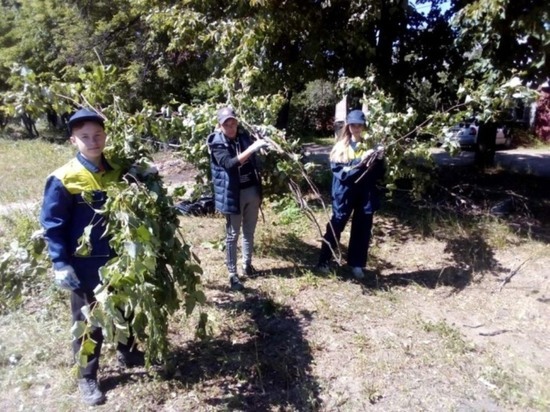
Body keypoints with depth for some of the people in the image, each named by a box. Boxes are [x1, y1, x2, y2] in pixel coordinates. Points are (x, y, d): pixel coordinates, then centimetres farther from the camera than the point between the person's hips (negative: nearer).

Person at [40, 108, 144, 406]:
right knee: (88, 321, 10)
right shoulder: (63, 179, -14)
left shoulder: (117, 171, 1)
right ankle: (87, 377, 28)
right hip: (85, 264, -5)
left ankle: (127, 353, 44)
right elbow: (52, 224, -12)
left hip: (120, 258, 5)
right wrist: (60, 264, -16)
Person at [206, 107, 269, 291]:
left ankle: (247, 264, 35)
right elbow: (230, 163, -31)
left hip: (252, 190, 6)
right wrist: (252, 148, -36)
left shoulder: (244, 136, 4)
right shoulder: (217, 143, -12)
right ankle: (232, 274, 14)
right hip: (233, 194, -5)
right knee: (232, 235, 4)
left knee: (249, 232, 18)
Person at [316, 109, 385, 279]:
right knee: (335, 228, 6)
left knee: (362, 230, 9)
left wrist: (380, 159, -14)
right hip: (344, 194, -2)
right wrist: (360, 161, -23)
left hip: (366, 195, 2)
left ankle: (357, 264, 23)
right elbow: (339, 171, -13)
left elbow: (379, 174, 5)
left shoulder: (370, 145, 5)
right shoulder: (341, 146, 0)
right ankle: (324, 261, 19)